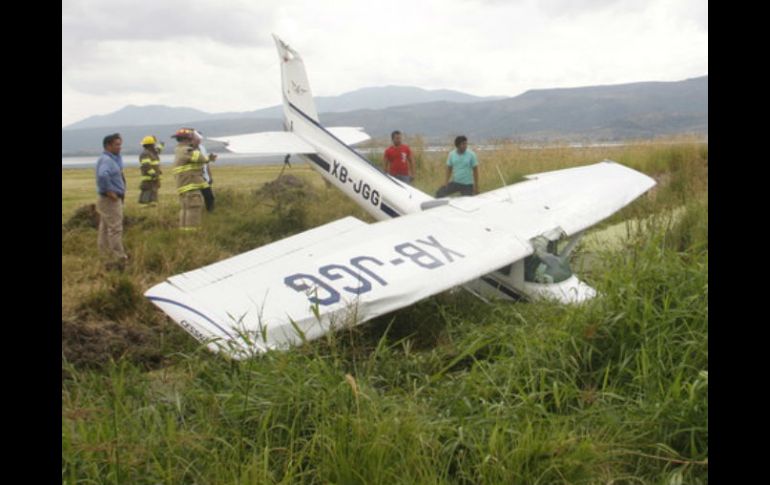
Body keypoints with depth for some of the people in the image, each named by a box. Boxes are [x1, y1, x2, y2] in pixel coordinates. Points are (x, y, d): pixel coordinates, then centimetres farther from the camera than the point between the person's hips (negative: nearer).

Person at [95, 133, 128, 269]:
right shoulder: (106, 160, -17)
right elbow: (102, 175, -37)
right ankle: (119, 261, -6)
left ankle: (110, 260, 21)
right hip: (110, 200, -11)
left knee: (106, 231, 14)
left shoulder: (113, 158, 15)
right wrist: (109, 191, -27)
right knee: (115, 230, -8)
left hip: (112, 200, 11)